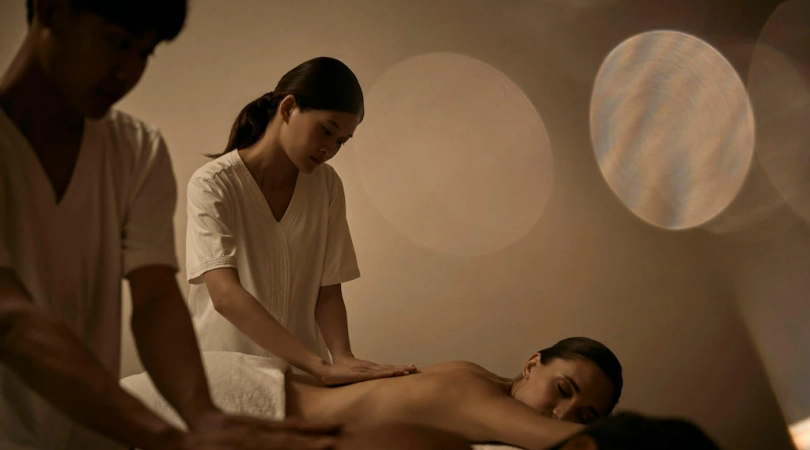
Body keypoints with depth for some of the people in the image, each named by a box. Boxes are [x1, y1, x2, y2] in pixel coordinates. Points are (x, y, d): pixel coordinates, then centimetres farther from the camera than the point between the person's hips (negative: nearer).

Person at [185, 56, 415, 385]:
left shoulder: (327, 185, 1)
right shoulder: (212, 184, -14)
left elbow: (328, 292, 0)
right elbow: (225, 295, -26)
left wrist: (342, 357, -20)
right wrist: (320, 365, -33)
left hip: (301, 376, 3)